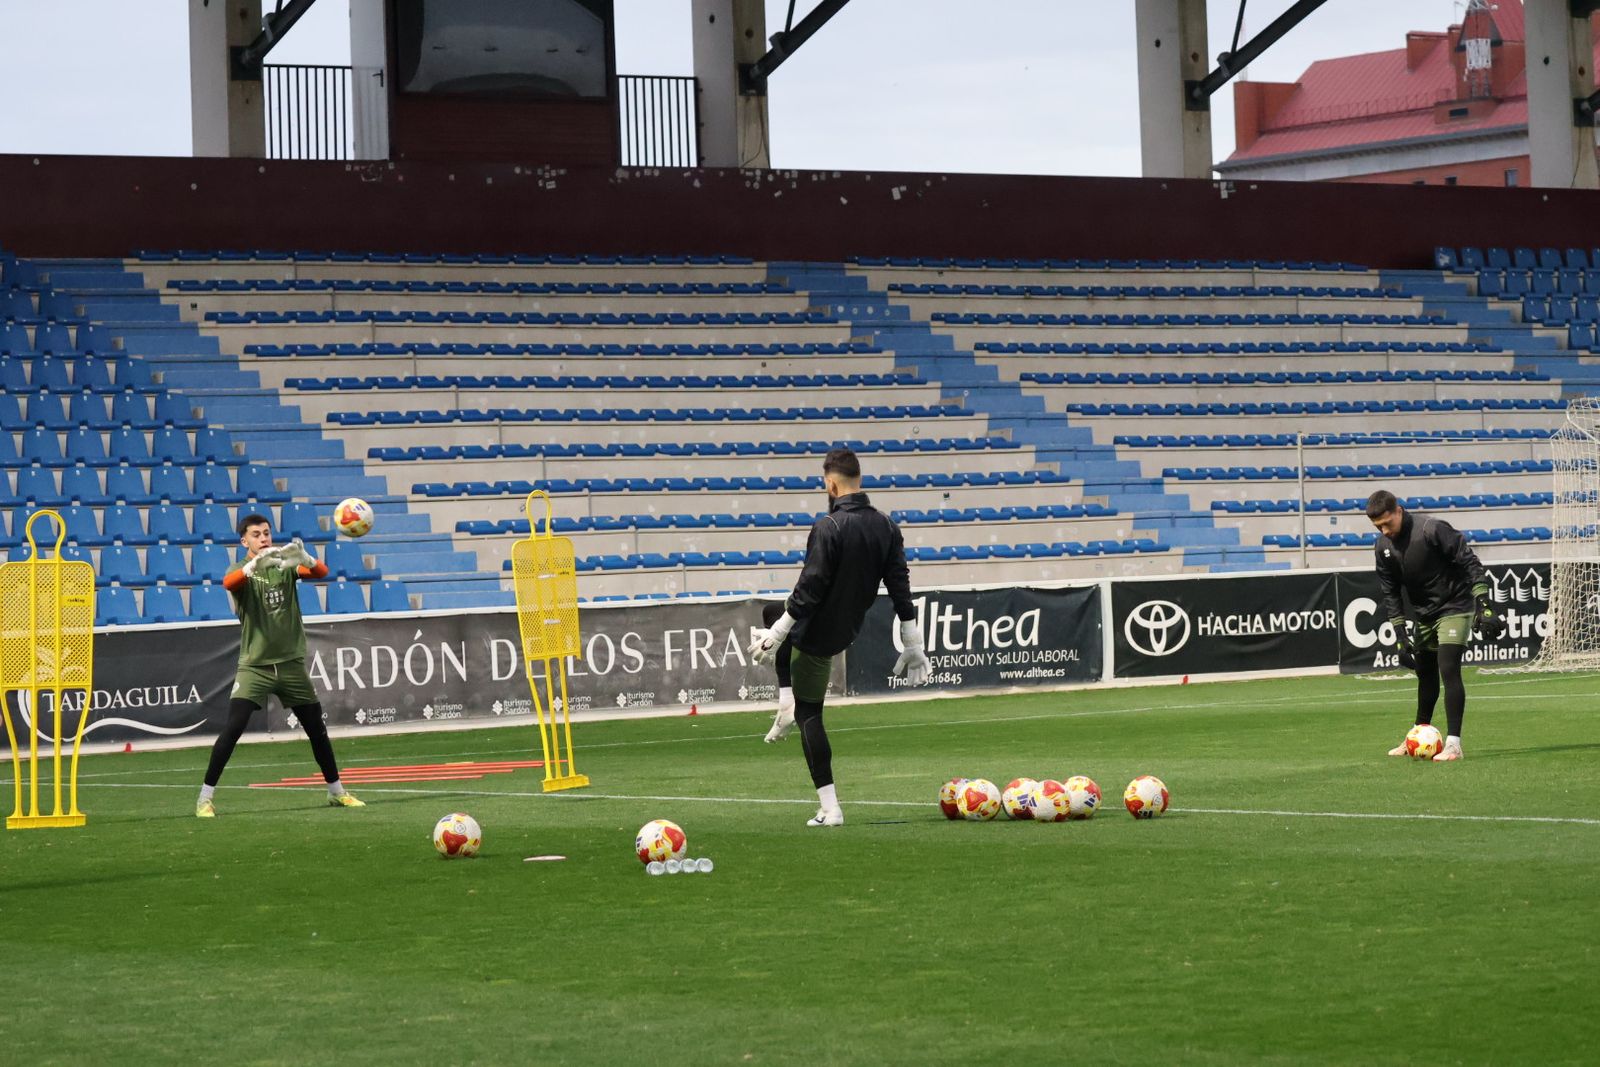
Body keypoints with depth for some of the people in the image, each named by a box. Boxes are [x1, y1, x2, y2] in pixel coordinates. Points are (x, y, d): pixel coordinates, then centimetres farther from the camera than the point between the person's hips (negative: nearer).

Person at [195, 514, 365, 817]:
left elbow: (321, 572, -15)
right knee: (233, 728, -15)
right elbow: (229, 583, -30)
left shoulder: (285, 565, 4)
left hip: (291, 663, 3)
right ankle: (205, 797, -9)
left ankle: (336, 792, 26)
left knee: (317, 729, 10)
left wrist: (305, 558, -38)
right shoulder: (241, 570, -4)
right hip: (255, 665, -3)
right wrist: (256, 562, -48)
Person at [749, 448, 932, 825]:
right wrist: (912, 643, 7)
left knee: (810, 716, 6)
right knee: (773, 615, 32)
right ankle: (786, 705, 26)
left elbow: (809, 588, -23)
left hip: (818, 632, -8)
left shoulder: (828, 528, -23)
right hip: (849, 627, 8)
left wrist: (777, 634, -16)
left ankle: (829, 808, 2)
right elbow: (899, 584, 2)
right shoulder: (886, 526, 0)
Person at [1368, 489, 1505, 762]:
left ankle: (1453, 744, -19)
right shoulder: (1384, 547, -3)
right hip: (1425, 614, 7)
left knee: (1448, 669, -18)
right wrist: (1400, 635, 1)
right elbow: (1391, 594, 5)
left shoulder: (1432, 530, -24)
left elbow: (1470, 563, -20)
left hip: (1454, 608, -7)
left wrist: (1484, 606, -24)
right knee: (1425, 673, 17)